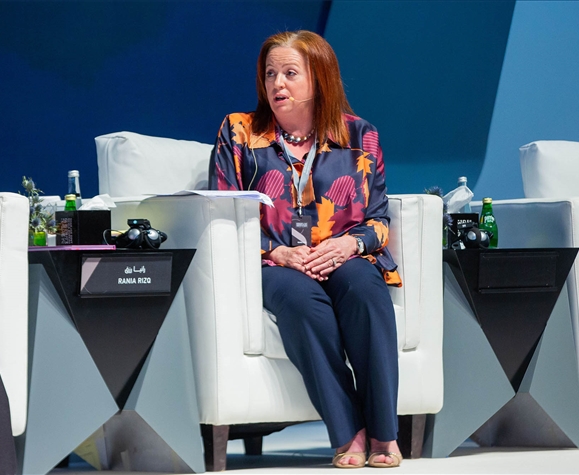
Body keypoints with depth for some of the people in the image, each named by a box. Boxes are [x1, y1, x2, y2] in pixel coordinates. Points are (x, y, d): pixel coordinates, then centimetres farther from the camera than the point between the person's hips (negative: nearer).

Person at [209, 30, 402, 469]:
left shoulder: (358, 136, 12)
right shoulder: (239, 134, 10)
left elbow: (378, 219, 11)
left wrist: (349, 243, -12)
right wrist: (279, 252, -11)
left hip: (345, 258, 1)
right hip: (273, 264, -1)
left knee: (362, 285, -36)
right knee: (301, 297, -37)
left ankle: (383, 432, -37)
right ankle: (348, 433, -36)